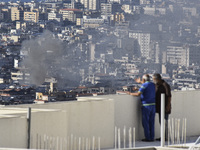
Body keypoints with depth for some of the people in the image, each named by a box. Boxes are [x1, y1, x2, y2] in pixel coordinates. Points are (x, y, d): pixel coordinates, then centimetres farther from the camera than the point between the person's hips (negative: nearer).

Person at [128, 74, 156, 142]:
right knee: (151, 122, 10)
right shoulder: (153, 85, 12)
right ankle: (152, 137, 9)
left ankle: (147, 137, -1)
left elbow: (138, 94, -21)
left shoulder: (144, 85, -11)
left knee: (145, 122, 0)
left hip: (146, 106, -7)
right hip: (153, 105, 7)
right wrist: (140, 82, 47)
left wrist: (131, 93, -5)